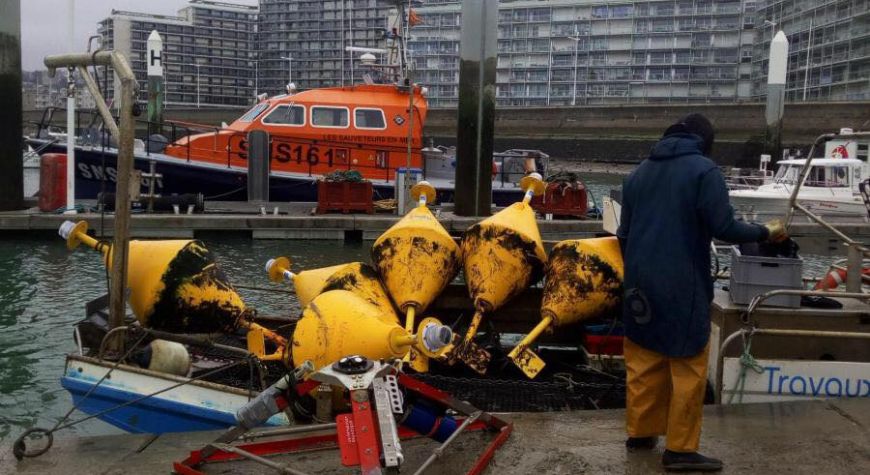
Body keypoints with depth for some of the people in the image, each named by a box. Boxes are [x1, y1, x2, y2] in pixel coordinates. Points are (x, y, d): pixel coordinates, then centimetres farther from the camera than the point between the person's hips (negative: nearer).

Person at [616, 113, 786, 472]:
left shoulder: (638, 173, 12)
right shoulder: (704, 170, -8)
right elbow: (724, 228, -14)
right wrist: (766, 232, 3)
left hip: (640, 285, 7)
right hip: (682, 287, -6)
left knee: (642, 363, 15)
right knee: (687, 369, 2)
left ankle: (639, 432, 23)